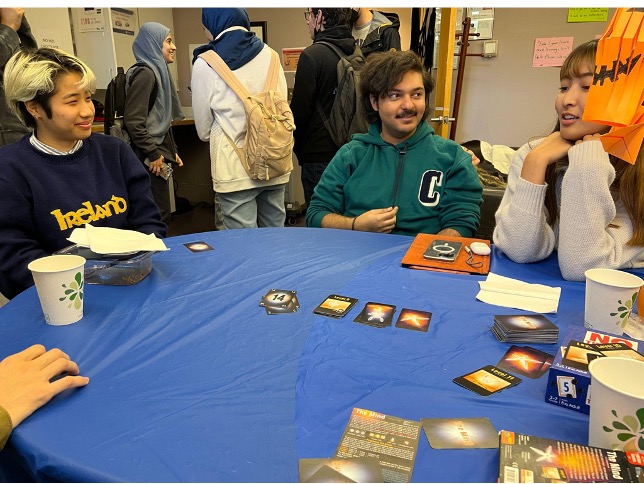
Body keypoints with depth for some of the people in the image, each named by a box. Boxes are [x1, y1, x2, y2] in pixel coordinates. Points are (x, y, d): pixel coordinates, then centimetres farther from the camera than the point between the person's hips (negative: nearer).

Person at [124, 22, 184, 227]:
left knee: (161, 216, 13)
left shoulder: (158, 71, 16)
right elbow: (133, 121, -20)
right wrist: (154, 154, -16)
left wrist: (172, 151, 19)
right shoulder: (145, 74, -13)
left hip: (159, 153, 9)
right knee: (159, 217, -6)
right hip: (150, 160, -9)